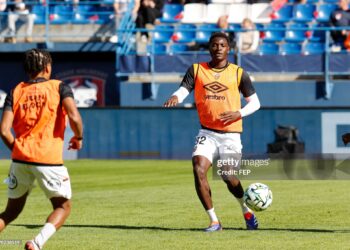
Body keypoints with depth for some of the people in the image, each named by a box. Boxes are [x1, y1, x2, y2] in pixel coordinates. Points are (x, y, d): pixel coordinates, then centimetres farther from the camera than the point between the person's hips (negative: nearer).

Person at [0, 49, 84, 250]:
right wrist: (78, 138, 6)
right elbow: (74, 117, -14)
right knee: (63, 206, 14)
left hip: (21, 159, 3)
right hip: (49, 160, -3)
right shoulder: (59, 87, 2)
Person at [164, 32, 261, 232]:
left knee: (229, 177, -7)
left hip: (230, 134, -1)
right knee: (198, 169, -20)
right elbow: (183, 90, -7)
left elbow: (255, 102, 6)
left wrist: (238, 113, -12)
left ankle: (247, 210, 26)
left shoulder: (238, 73, 1)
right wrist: (175, 97, -31)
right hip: (207, 133, 1)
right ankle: (214, 221, -10)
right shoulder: (196, 70, 5)